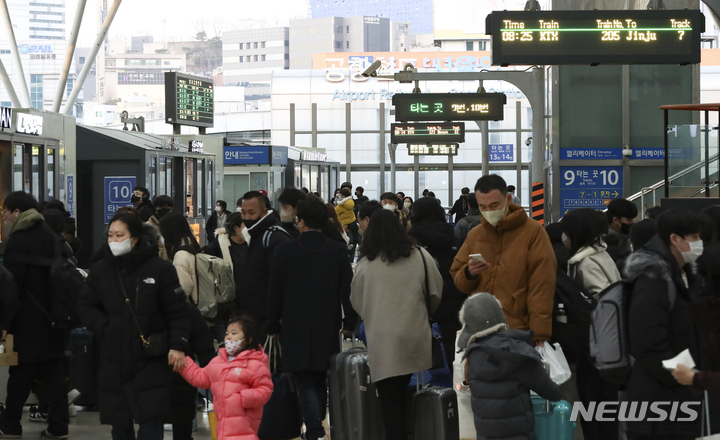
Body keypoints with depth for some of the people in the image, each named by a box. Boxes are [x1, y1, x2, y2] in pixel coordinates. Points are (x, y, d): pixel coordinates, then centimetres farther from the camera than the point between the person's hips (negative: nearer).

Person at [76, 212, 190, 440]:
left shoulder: (160, 268, -8)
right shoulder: (100, 270, 3)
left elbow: (177, 311, -5)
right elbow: (85, 306, 11)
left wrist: (177, 345, -12)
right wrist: (106, 327, -4)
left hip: (151, 362, -4)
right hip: (114, 362, 4)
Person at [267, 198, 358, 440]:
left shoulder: (285, 250, -7)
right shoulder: (338, 251, -4)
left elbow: (275, 292, -2)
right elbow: (347, 290, -1)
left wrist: (273, 326, 9)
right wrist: (349, 322, 11)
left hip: (295, 330, -2)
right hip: (327, 330, 2)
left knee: (305, 384, -2)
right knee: (319, 382, 18)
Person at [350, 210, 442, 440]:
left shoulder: (365, 264, 0)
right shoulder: (420, 256, 2)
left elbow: (356, 302, 10)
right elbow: (436, 293, 9)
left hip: (383, 341, -2)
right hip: (415, 337, 2)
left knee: (390, 401, 1)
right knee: (402, 395, 18)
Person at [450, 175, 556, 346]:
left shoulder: (533, 231, -4)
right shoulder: (474, 235, 12)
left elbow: (542, 286, -9)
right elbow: (458, 280, 17)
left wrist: (539, 334, -14)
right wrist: (468, 274, -7)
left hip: (519, 333, -5)